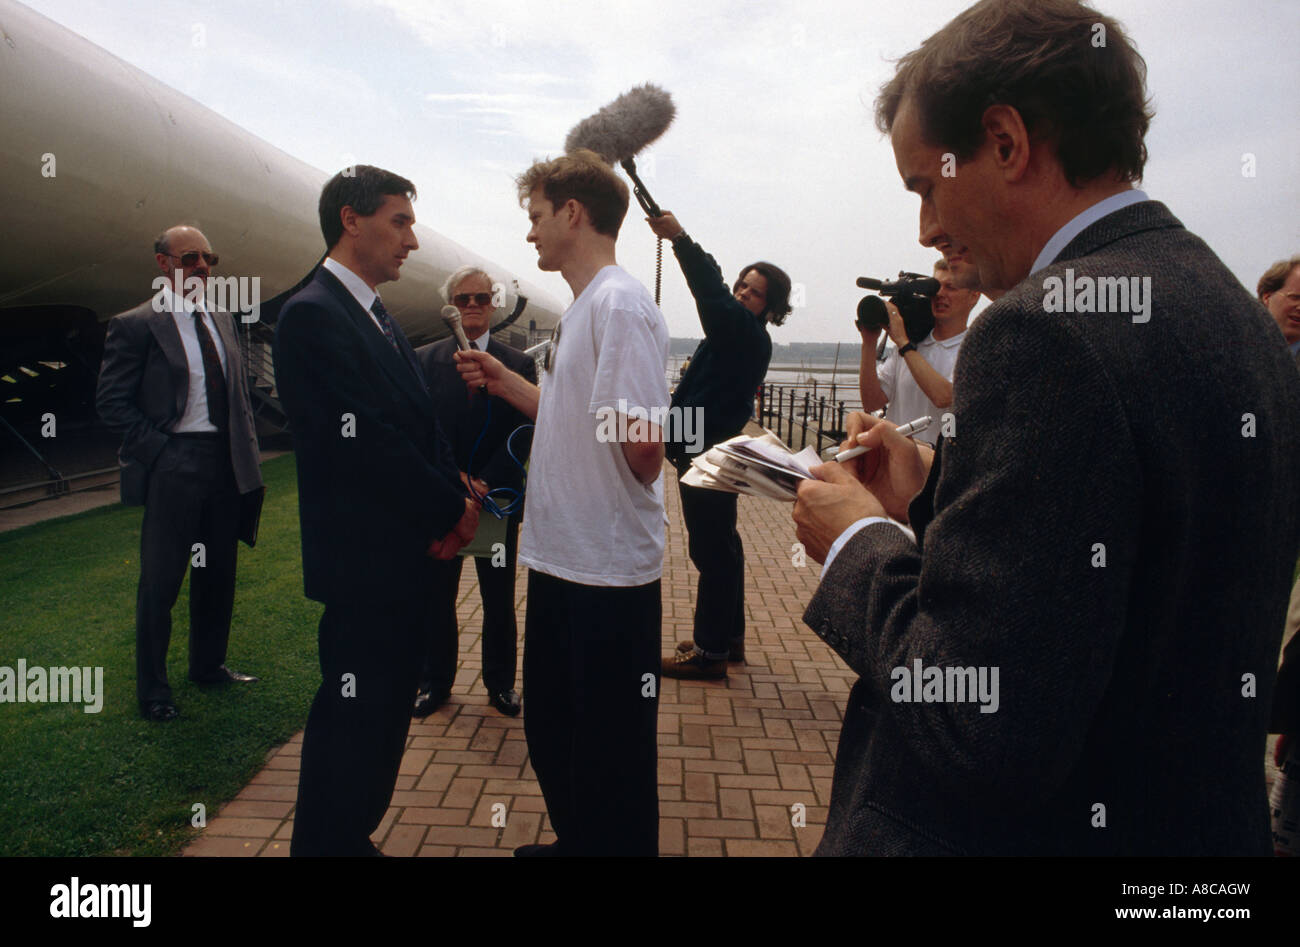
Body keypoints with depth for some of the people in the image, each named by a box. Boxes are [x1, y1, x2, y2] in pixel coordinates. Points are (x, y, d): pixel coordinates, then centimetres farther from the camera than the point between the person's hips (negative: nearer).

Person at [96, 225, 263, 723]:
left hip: (226, 463, 6)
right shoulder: (135, 325, -7)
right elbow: (111, 400, -8)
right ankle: (152, 689, 17)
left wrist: (246, 452, 8)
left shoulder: (221, 320, 12)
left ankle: (209, 665, 32)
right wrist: (157, 450, -14)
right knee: (161, 579, 2)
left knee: (218, 574, 15)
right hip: (173, 470, -6)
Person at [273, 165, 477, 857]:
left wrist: (452, 502, -3)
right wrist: (453, 509, -12)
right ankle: (325, 843, 20)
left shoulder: (382, 322, 15)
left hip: (408, 553, 9)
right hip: (365, 560, -9)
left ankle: (352, 836, 34)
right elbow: (364, 443, -22)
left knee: (384, 710, 18)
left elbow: (423, 428, 14)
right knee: (353, 718, 2)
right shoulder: (313, 315, -15)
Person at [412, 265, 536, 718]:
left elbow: (524, 431, -5)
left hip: (498, 496, 0)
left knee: (499, 599, 8)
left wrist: (486, 482, -15)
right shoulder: (424, 360, 3)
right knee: (437, 596, 9)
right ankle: (435, 682, 25)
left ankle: (501, 682, 24)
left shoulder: (518, 364, 2)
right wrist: (454, 480, -14)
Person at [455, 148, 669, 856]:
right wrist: (506, 382, 13)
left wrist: (621, 508, -6)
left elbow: (643, 445, -25)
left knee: (611, 752, 6)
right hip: (560, 558, 10)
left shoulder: (620, 306, -17)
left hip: (608, 569, -10)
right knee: (549, 726, 23)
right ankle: (574, 842, 42)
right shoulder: (582, 307, 14)